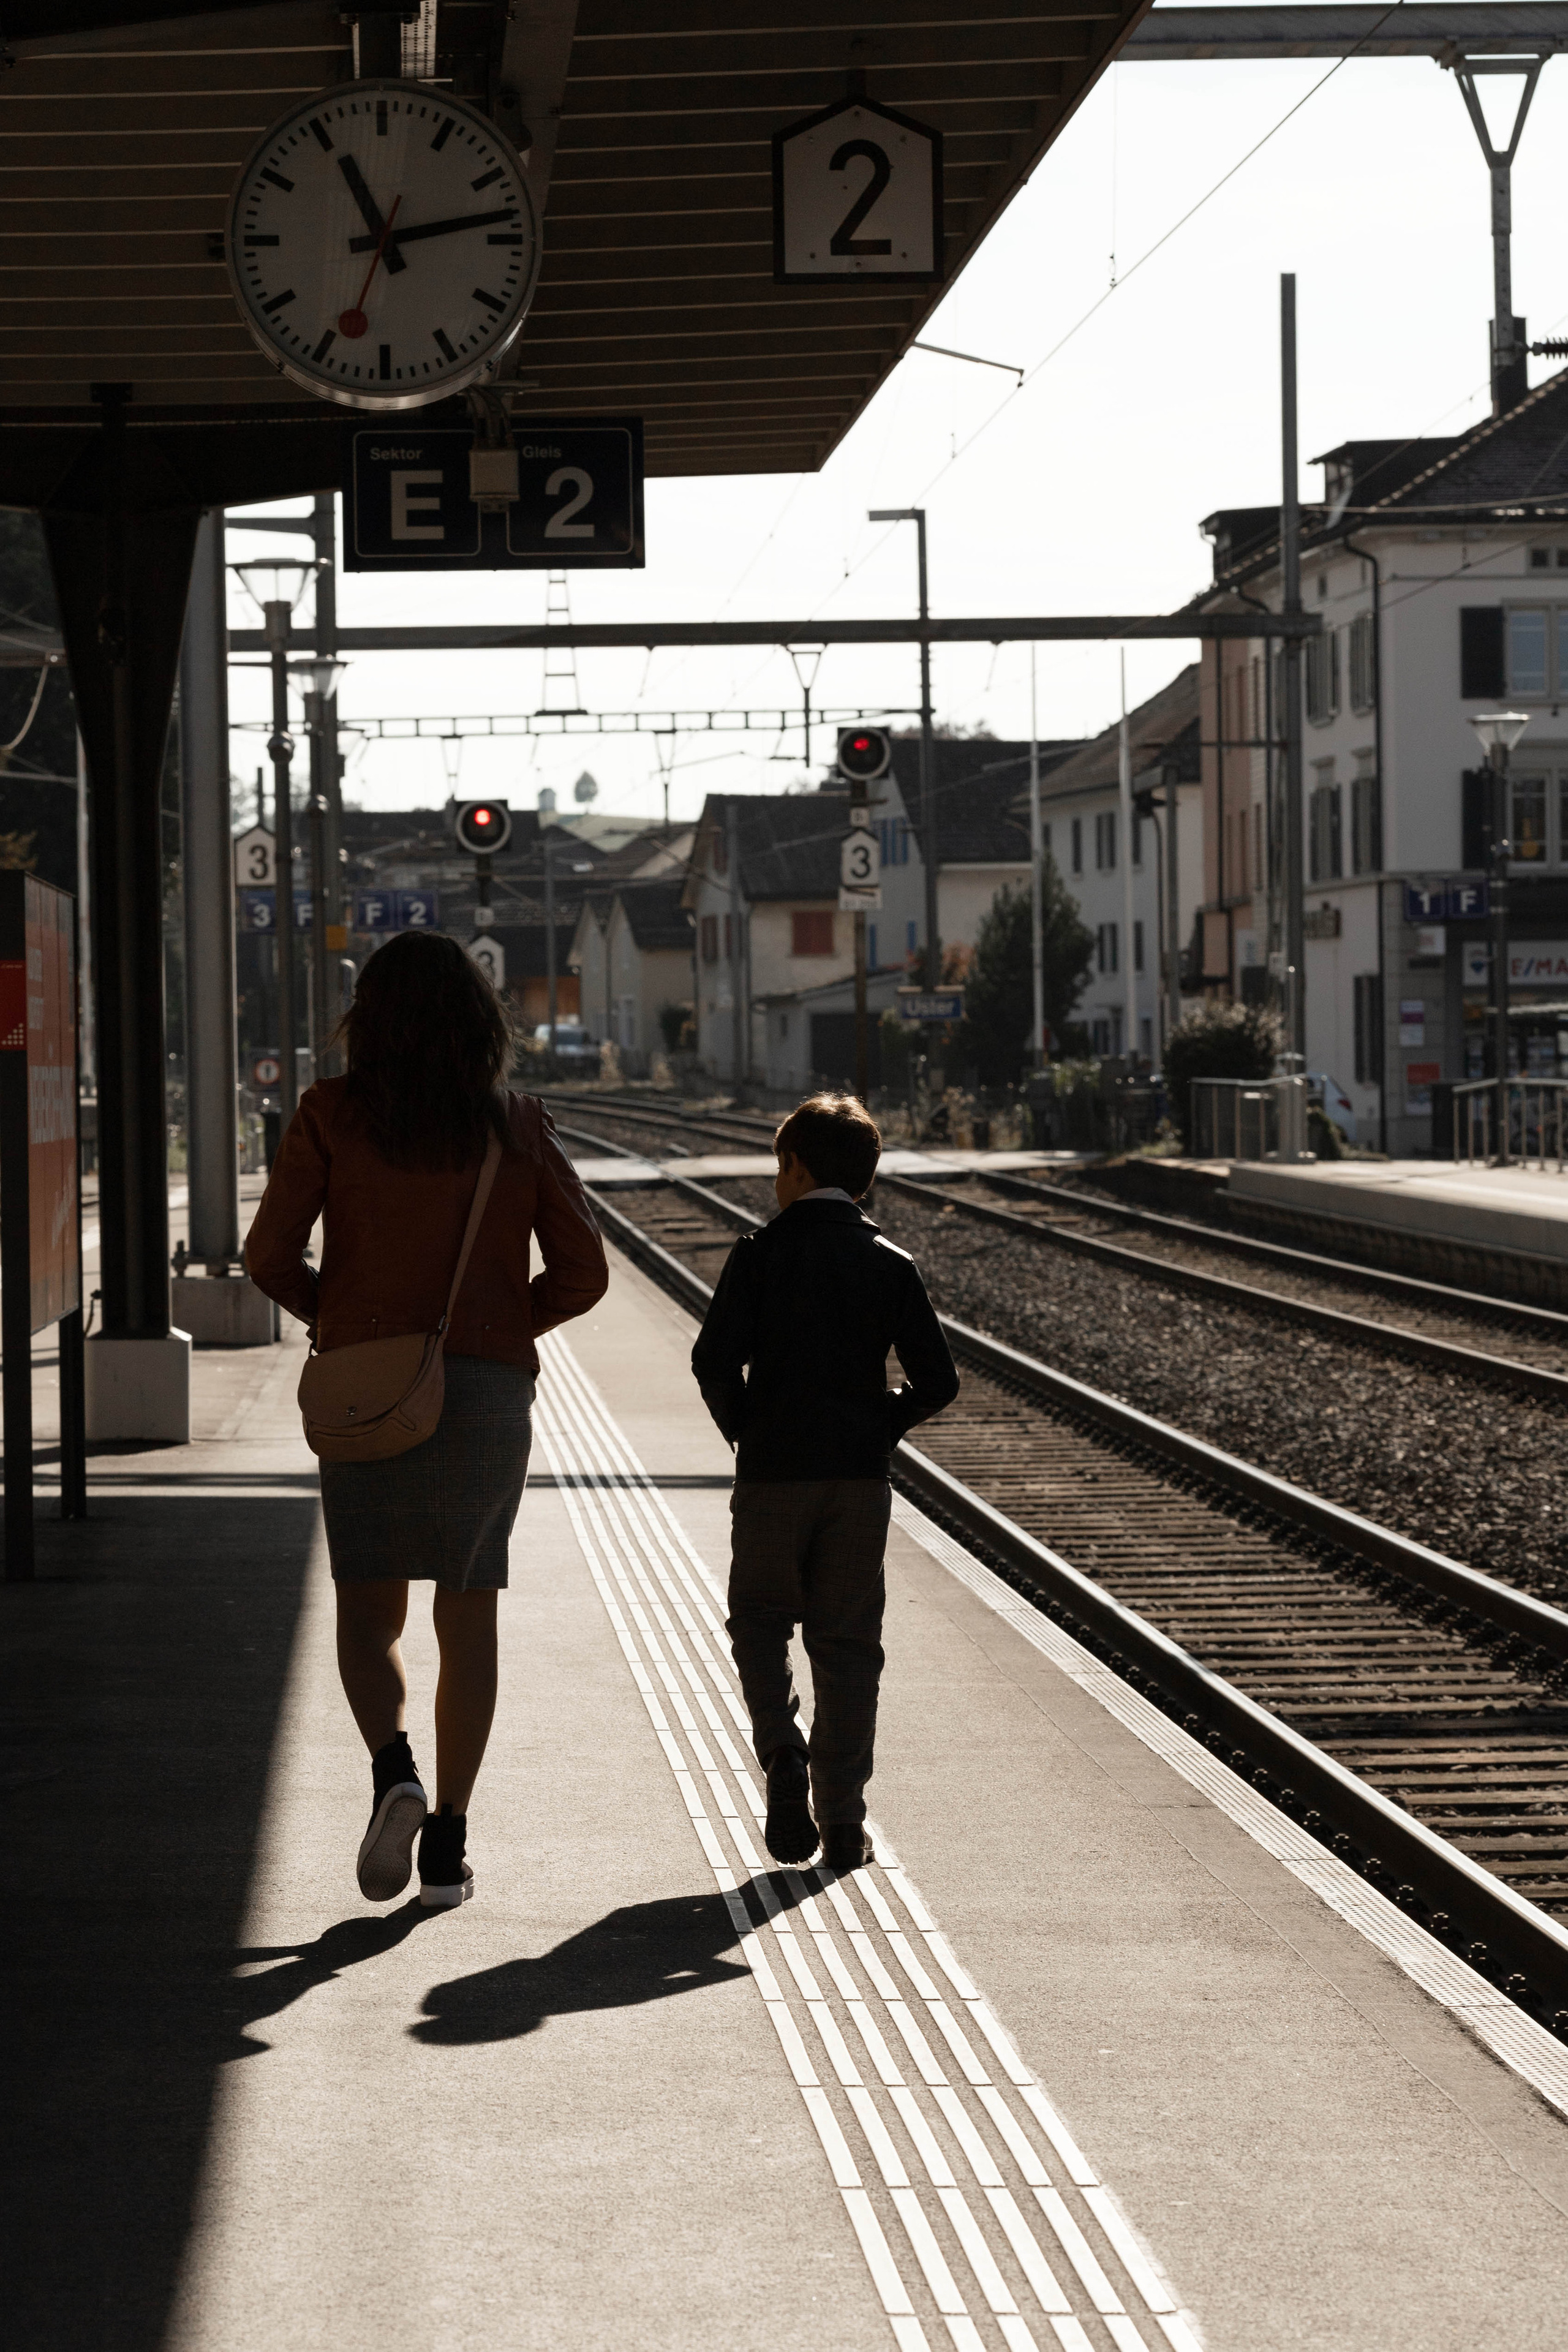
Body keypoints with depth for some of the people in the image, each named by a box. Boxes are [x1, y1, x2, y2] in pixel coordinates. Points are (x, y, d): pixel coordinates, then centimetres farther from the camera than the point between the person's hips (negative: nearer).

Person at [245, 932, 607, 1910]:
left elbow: (272, 1255, -4)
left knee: (369, 1611, 9)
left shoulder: (333, 1116, -3)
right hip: (489, 1391, 1)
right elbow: (583, 1271, 3)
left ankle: (394, 1768, -18)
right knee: (470, 1618, 10)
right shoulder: (520, 1126, 2)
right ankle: (449, 1845, 7)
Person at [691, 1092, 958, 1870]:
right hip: (861, 1482, 2)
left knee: (759, 1620, 15)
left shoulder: (760, 1254, -4)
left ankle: (782, 1748, -10)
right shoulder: (892, 1266, 3)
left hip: (772, 1476, -2)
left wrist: (741, 1428, 3)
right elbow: (936, 1381, -2)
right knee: (846, 1644, 8)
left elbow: (715, 1359, -13)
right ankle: (843, 1821, 6)